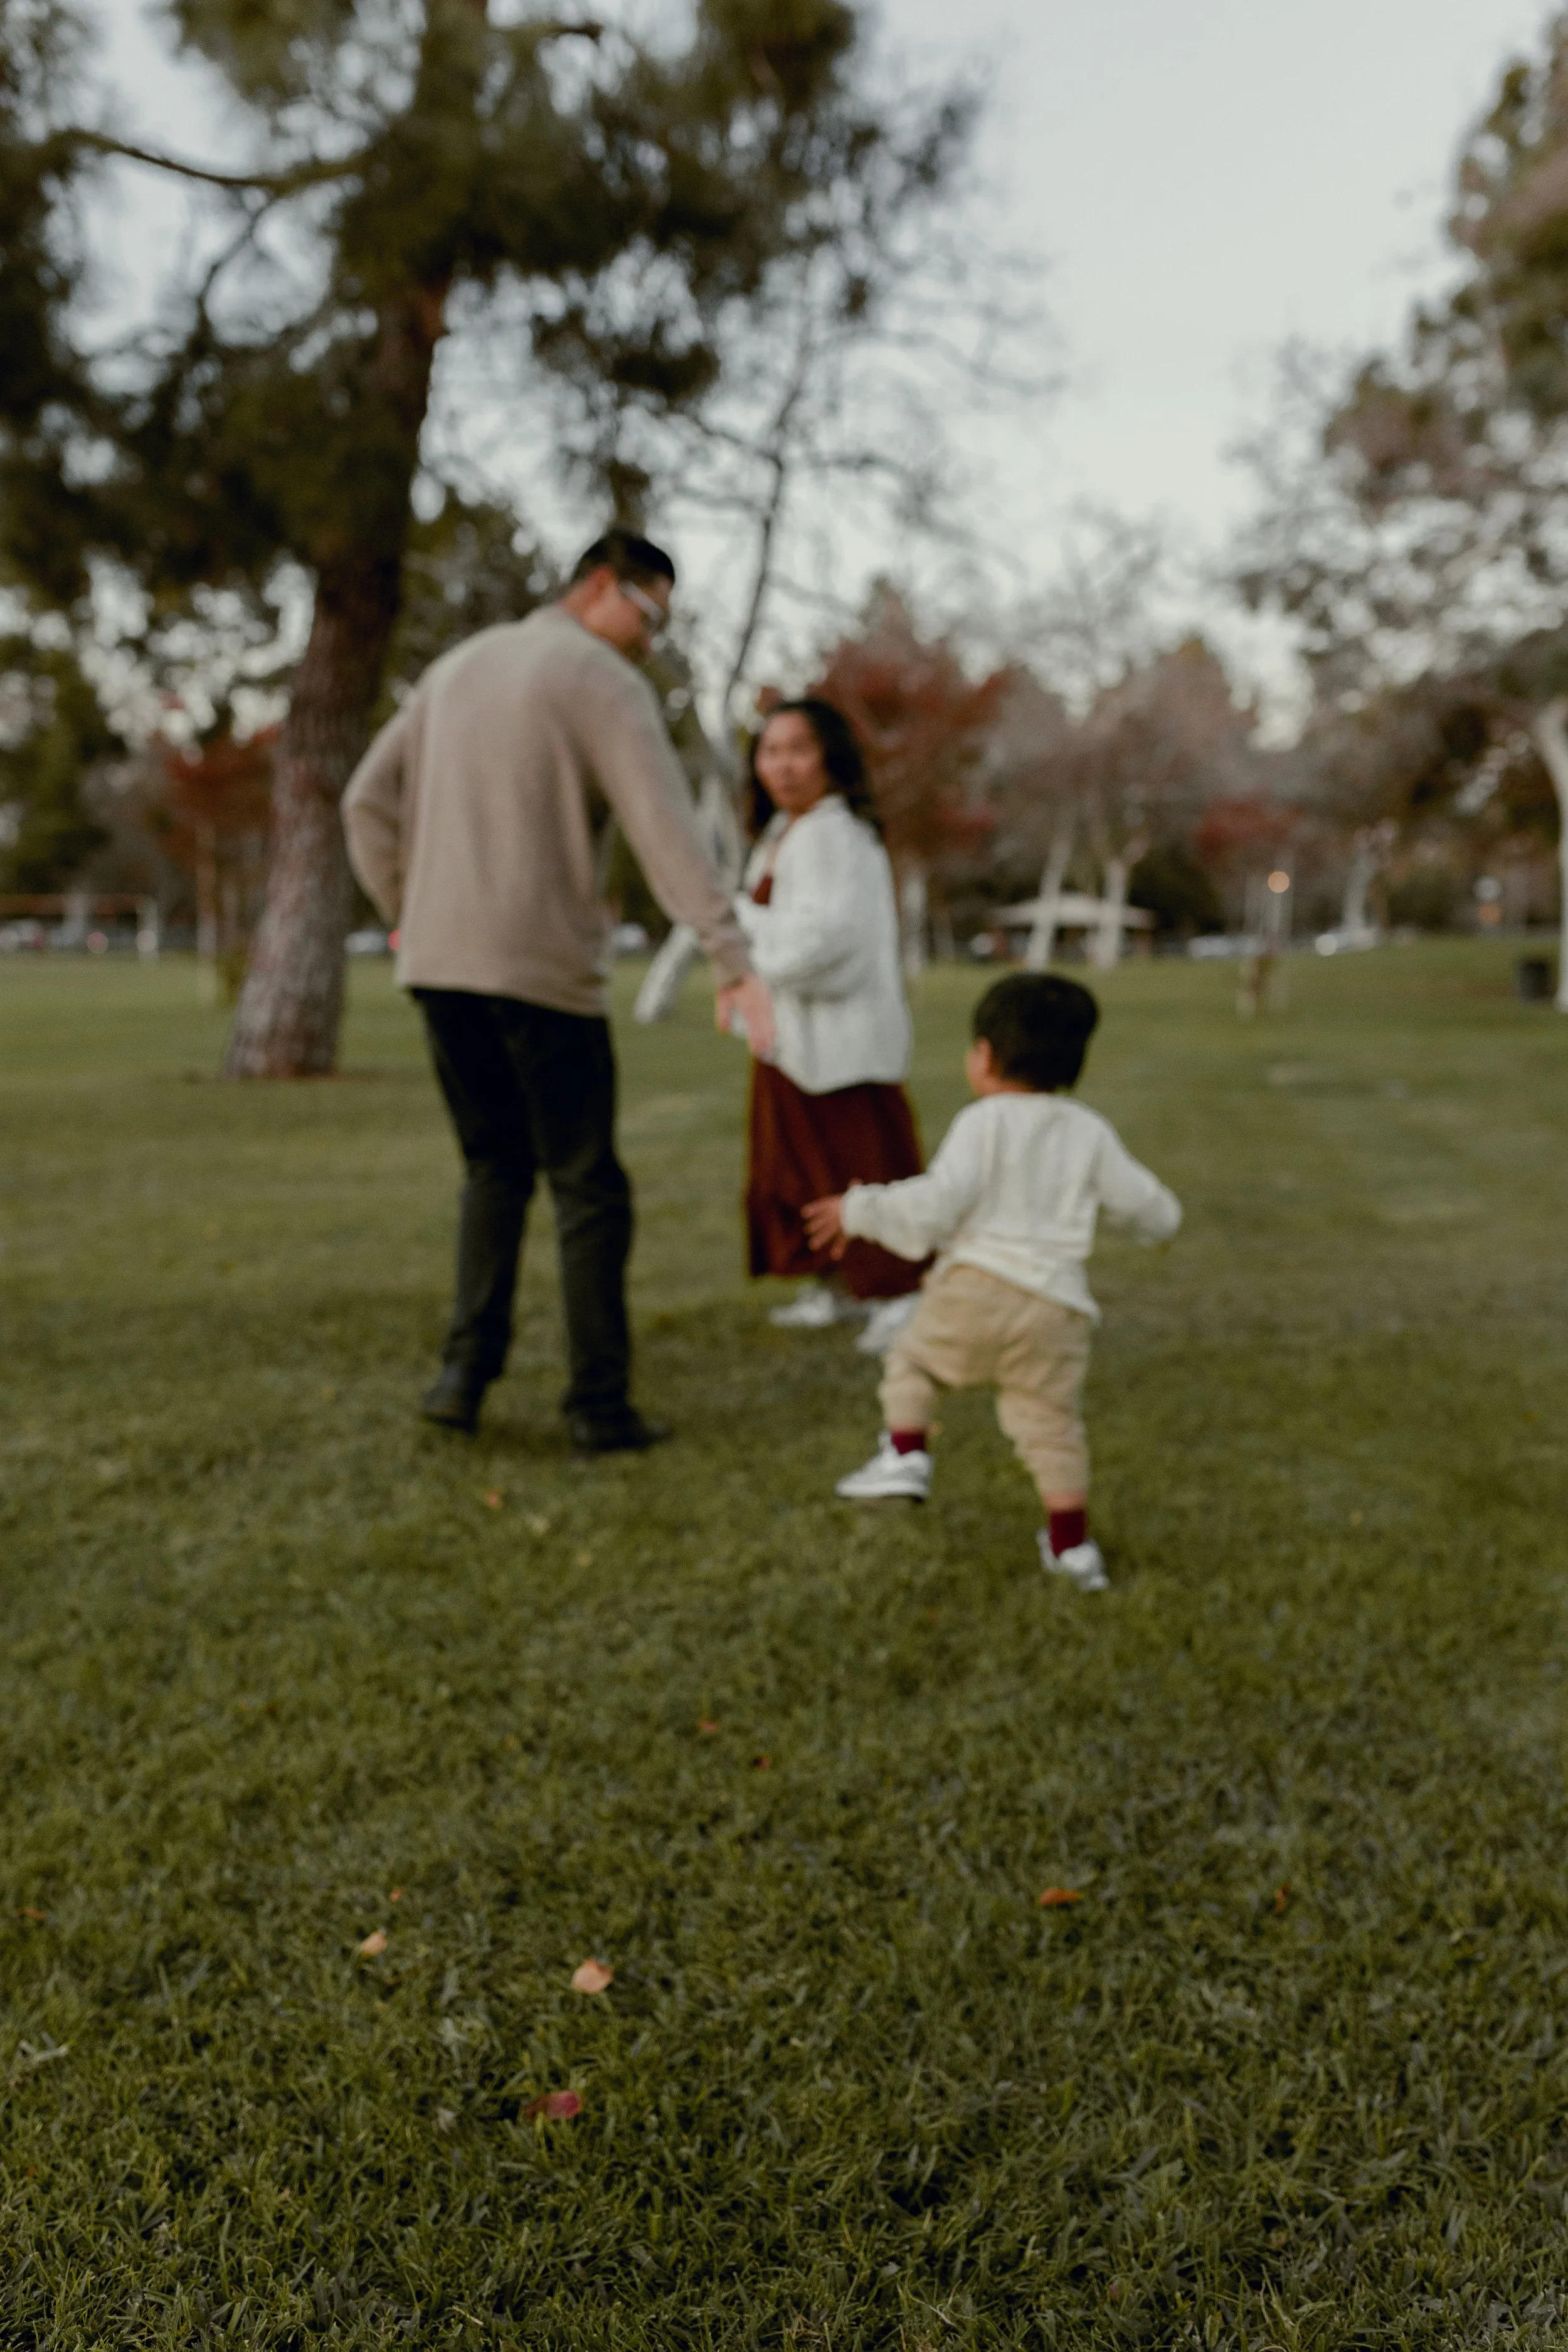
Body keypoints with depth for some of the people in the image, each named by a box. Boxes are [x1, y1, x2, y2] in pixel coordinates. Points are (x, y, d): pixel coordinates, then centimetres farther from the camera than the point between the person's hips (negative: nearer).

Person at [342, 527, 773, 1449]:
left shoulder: (458, 666, 17)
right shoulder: (604, 681, -5)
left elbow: (370, 802, 16)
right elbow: (666, 825, -18)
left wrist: (408, 913, 18)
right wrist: (733, 957, -25)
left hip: (439, 964, 6)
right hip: (544, 968, -6)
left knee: (496, 1167, 19)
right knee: (589, 1189, 3)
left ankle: (467, 1372, 9)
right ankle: (601, 1405, 6)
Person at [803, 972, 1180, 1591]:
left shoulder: (983, 1123, -2)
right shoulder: (1090, 1132, 11)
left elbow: (935, 1204, -13)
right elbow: (1142, 1200, 18)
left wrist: (861, 1211, -1)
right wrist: (1162, 1220, 42)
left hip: (978, 1283, -4)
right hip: (1056, 1303, 4)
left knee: (914, 1357, 20)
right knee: (1050, 1420, 12)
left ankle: (906, 1454, 5)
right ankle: (1071, 1544, 13)